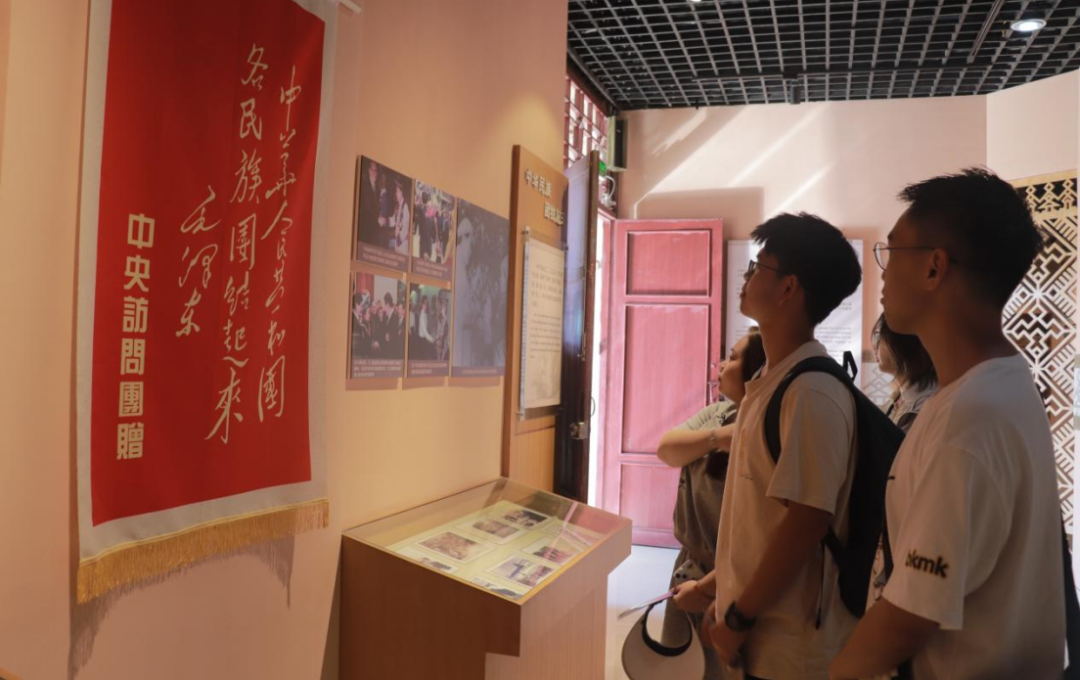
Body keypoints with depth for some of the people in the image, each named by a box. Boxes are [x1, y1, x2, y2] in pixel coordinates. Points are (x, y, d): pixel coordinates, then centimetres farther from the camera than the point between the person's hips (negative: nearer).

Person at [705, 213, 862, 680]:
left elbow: (804, 525, -24)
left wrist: (738, 618, -15)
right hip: (759, 629, 8)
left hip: (787, 641, -8)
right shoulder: (770, 382, 7)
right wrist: (727, 602, 14)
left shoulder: (811, 394, -22)